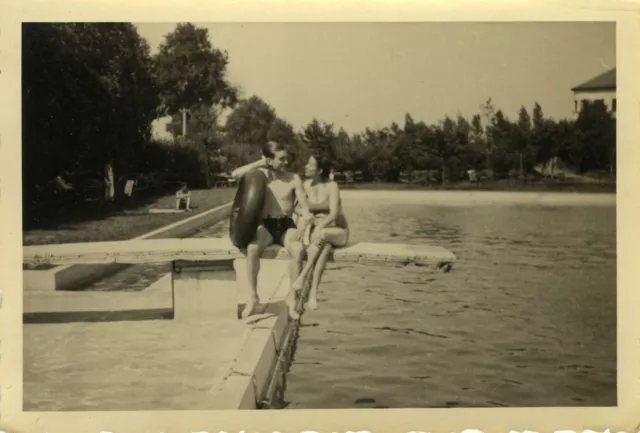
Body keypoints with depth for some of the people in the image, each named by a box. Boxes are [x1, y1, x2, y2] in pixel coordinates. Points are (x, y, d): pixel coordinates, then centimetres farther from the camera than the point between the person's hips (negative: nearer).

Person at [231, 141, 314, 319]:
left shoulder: (293, 179, 1)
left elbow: (304, 207, -2)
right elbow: (236, 174, -14)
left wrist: (304, 222, -23)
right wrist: (259, 163, -10)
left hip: (286, 225, 0)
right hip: (265, 225, 0)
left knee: (298, 249, -33)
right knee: (252, 248, -33)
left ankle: (292, 297, -16)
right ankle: (253, 296, -18)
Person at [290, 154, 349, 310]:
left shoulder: (332, 186, -13)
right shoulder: (306, 185, 2)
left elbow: (333, 214, -23)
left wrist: (319, 228, -38)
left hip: (337, 231, -3)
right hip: (316, 230, 3)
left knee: (322, 235, -39)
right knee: (324, 247, -34)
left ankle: (302, 276, -39)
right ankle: (313, 294, -45)